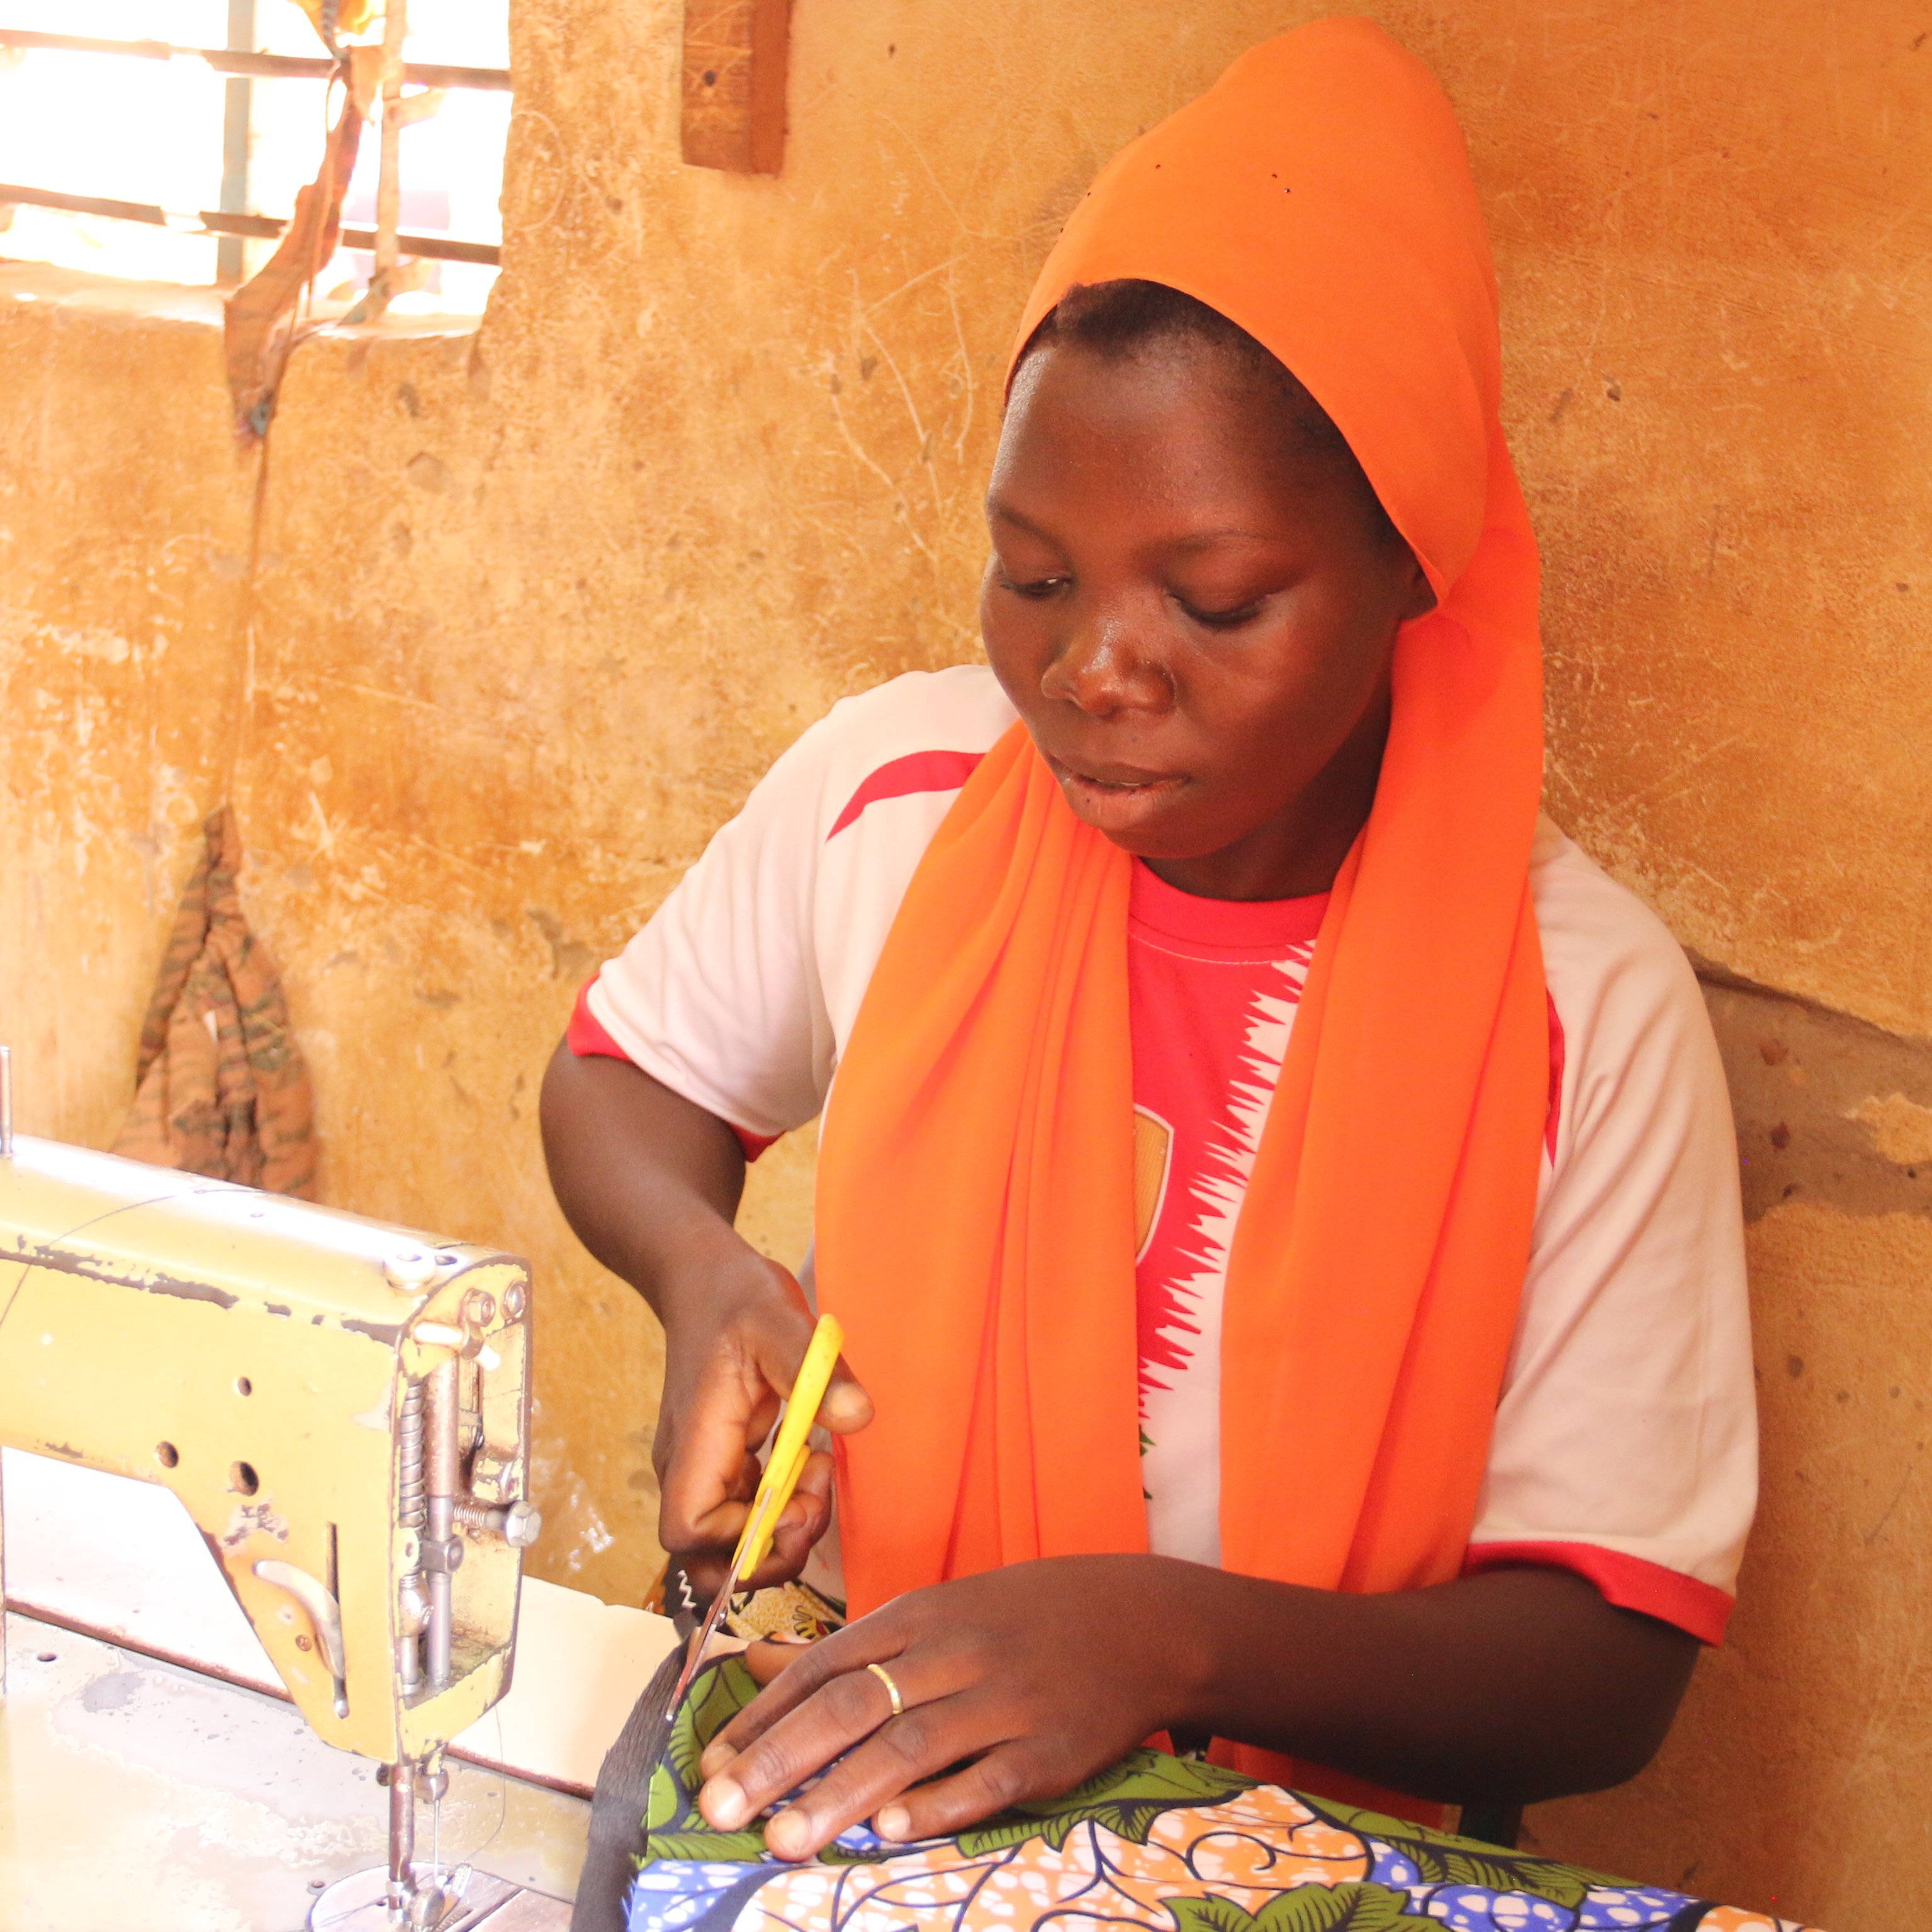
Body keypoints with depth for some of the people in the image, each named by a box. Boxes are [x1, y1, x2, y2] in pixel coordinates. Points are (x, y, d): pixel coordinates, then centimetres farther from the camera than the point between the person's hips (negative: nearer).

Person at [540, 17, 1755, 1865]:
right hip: (838, 1761, 4)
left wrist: (1168, 1637, -28)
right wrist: (705, 1274, -9)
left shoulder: (1585, 1004, -13)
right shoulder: (886, 790, -5)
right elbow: (624, 1074, 13)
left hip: (1303, 1850, -3)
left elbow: (1609, 1669, -12)